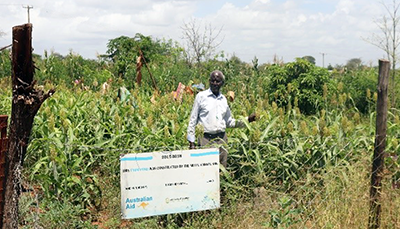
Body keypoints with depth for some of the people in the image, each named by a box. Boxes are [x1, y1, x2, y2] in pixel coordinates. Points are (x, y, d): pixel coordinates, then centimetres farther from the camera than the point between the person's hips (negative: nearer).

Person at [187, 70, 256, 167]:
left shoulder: (223, 99, 12)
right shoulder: (201, 96, 0)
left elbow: (229, 122, 20)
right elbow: (193, 120, 2)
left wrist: (247, 119, 9)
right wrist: (191, 141, -2)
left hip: (221, 139, 4)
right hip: (206, 139, -4)